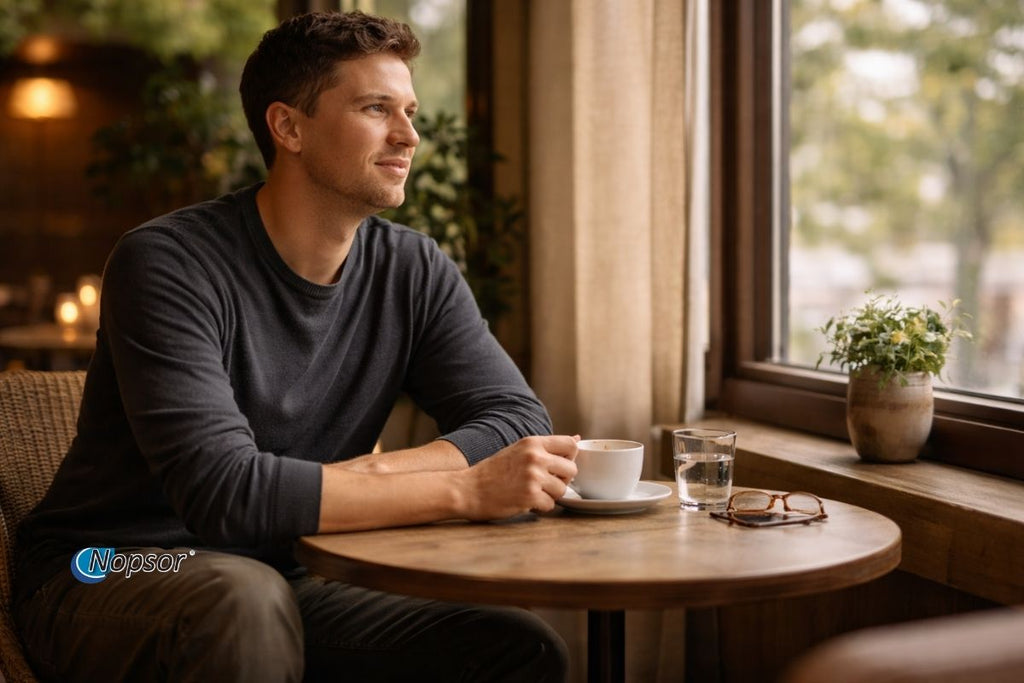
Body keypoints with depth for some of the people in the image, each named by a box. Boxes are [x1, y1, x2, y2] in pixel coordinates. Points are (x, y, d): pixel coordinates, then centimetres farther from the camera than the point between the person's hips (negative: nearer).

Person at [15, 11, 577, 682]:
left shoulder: (414, 272, 0)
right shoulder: (168, 265, -18)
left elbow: (521, 421, -4)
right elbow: (223, 491, -28)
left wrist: (367, 474, -22)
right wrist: (466, 489, -27)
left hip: (283, 580, 5)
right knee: (244, 597, -38)